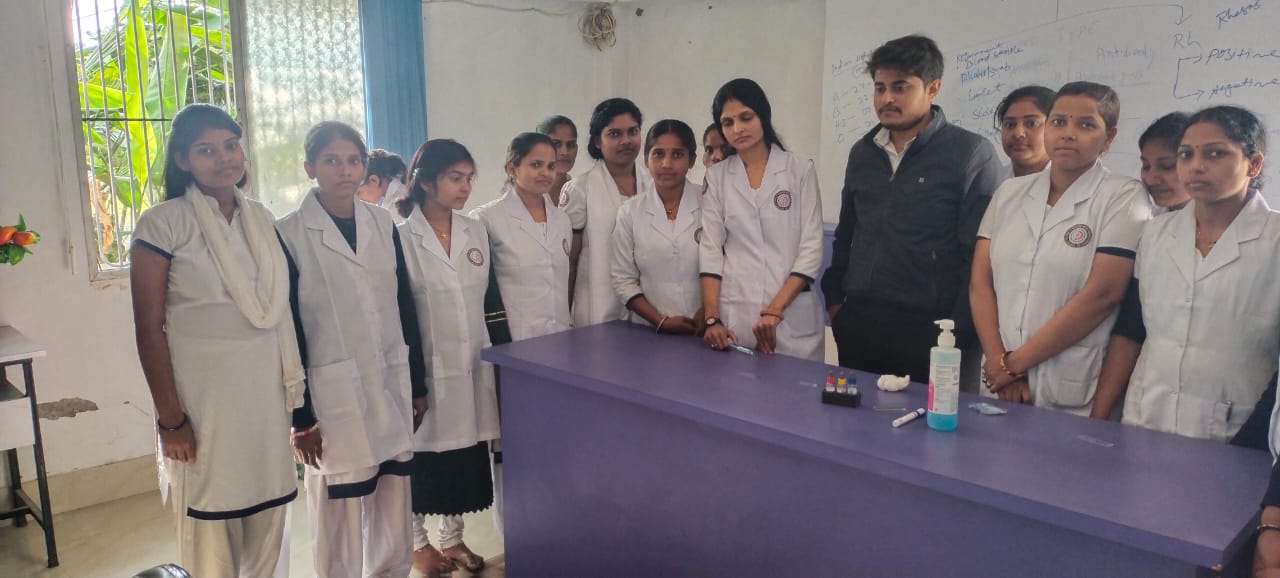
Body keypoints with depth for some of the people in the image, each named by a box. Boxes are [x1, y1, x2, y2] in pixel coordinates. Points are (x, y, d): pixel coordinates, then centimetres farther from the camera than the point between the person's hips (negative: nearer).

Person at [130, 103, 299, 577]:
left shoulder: (261, 218, 7)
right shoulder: (161, 224, -9)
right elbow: (149, 329, -10)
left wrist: (293, 386, 11)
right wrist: (170, 418, -11)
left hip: (266, 390, 5)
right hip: (204, 395, -5)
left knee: (268, 527, 15)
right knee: (211, 535, 6)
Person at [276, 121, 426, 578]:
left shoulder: (383, 224, 6)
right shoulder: (289, 235, -7)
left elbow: (405, 308, 9)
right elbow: (288, 331, -7)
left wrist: (418, 385, 10)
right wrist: (301, 416, -8)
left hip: (392, 389, 4)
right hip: (334, 398, -4)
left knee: (394, 519, 13)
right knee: (340, 523, 7)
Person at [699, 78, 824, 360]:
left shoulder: (800, 170, 2)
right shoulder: (717, 177, 7)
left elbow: (811, 248, -3)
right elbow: (710, 250, 3)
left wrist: (774, 311, -13)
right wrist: (711, 319, -8)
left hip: (792, 317, -1)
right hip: (733, 317, 1)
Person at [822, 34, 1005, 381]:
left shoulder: (972, 154, -6)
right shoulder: (862, 153, 11)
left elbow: (982, 256, -9)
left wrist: (956, 334, -11)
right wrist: (834, 299, 13)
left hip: (926, 332, -5)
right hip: (857, 325, 5)